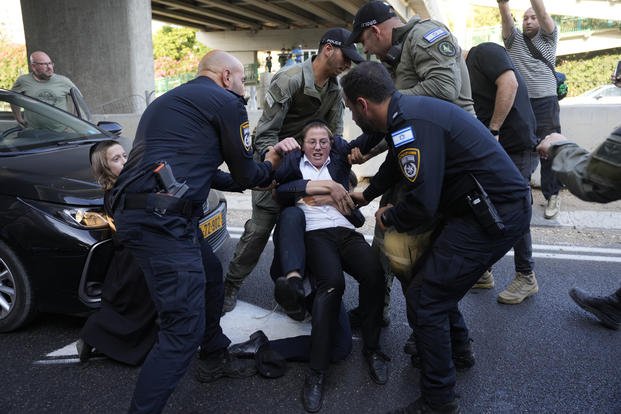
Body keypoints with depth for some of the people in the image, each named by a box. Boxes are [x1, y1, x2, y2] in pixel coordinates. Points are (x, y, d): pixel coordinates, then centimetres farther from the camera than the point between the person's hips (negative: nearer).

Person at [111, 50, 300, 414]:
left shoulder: (170, 100, 26)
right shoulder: (226, 102, 0)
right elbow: (247, 174, 4)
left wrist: (266, 164, 29)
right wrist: (271, 164, 28)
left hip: (135, 212, 10)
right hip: (163, 220, -10)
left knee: (208, 280, 26)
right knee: (185, 328, -8)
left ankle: (215, 360, 42)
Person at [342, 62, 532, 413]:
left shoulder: (411, 125, -23)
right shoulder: (407, 112, 9)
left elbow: (422, 204, -26)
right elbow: (395, 164, 28)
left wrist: (388, 218, -4)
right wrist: (367, 194, 44)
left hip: (497, 214, -10)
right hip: (498, 204, 10)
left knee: (424, 298, -6)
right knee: (431, 273, 21)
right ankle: (458, 347, 40)